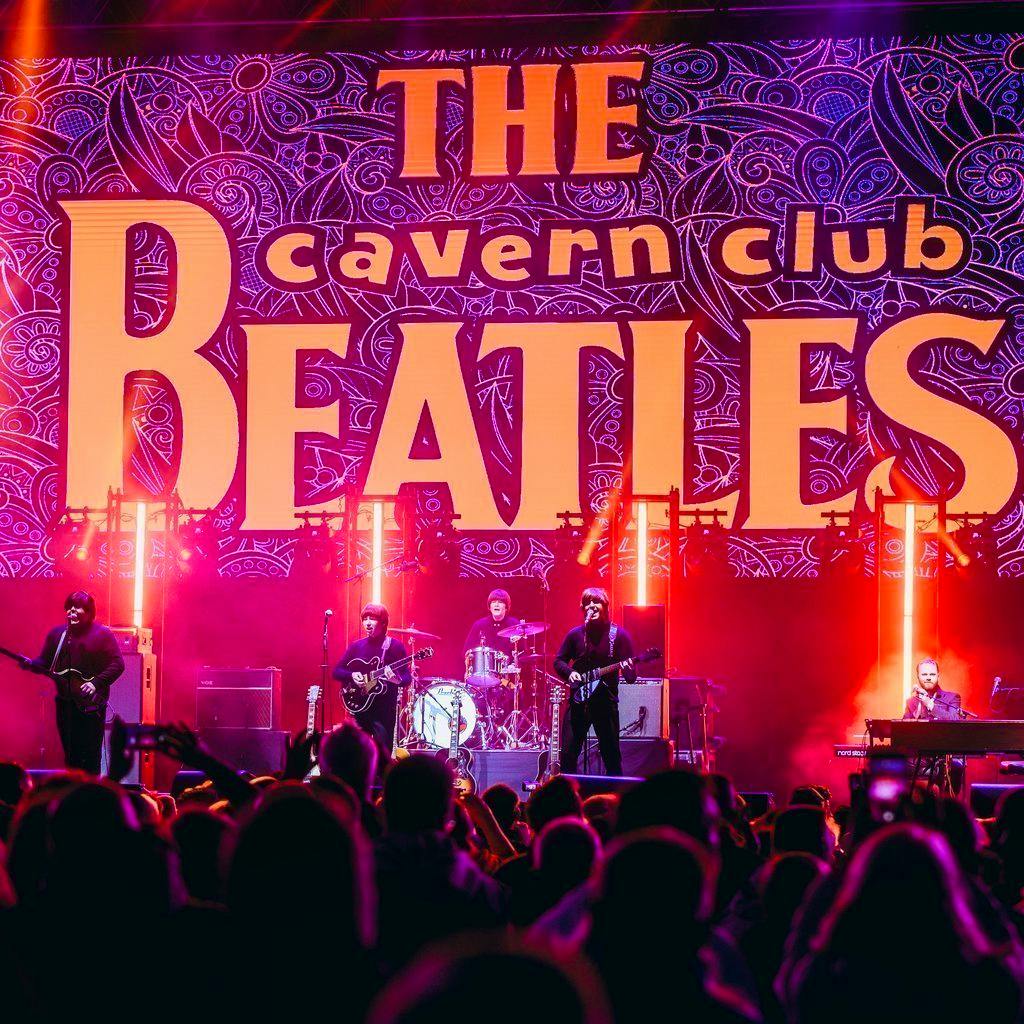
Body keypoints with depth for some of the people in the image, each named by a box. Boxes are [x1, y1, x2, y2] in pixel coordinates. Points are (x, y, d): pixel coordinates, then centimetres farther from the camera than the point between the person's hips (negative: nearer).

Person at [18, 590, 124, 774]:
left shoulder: (102, 635, -3)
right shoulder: (56, 634, 11)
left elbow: (118, 665, -7)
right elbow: (45, 663, 13)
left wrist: (96, 683, -17)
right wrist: (31, 664, -8)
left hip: (91, 704, -4)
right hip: (65, 703, 5)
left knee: (91, 757, -5)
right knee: (70, 756, 8)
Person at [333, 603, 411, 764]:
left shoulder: (395, 646, -1)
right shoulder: (356, 646, 9)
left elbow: (407, 678, -4)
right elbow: (337, 672, 10)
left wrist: (397, 679, -25)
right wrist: (352, 675, -9)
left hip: (385, 708, -4)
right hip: (360, 705, 4)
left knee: (384, 755, -11)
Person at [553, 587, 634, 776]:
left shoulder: (618, 635, -1)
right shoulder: (575, 634, 5)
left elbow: (630, 677, -3)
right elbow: (559, 661, 14)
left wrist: (628, 670, -26)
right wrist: (569, 673, -7)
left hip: (606, 703, -2)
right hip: (578, 701, 2)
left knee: (612, 759, 1)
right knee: (568, 756, -1)